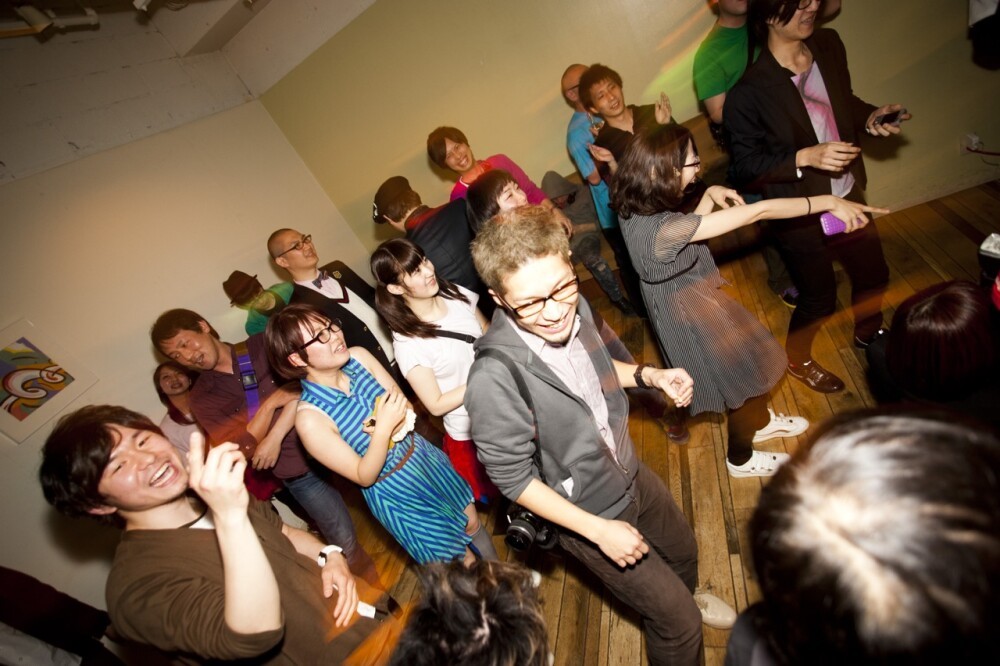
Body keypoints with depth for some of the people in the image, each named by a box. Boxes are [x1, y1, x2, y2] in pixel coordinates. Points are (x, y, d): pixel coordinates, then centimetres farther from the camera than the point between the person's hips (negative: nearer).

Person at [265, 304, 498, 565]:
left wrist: (395, 424, -27)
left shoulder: (359, 356, -14)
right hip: (394, 494, -4)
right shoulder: (310, 418, -28)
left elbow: (406, 411, -5)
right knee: (463, 561, 13)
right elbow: (364, 476, -21)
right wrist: (384, 428, -35)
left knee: (473, 523, 23)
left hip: (424, 456, 5)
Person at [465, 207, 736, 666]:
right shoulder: (494, 378, -38)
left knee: (683, 552, 32)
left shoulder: (573, 308, -17)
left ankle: (686, 598, 67)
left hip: (631, 474, 7)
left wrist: (648, 375, -11)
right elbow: (512, 477, -24)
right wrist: (598, 530, -21)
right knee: (679, 625, 12)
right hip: (589, 515, -6)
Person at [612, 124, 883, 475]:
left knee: (751, 361, 29)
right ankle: (741, 459, 44)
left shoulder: (635, 209, -11)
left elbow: (688, 227, 8)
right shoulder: (662, 227, -37)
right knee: (749, 378, 17)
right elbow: (757, 212, -31)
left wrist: (710, 195, -8)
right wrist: (829, 202, -22)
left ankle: (759, 422, 58)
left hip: (685, 305, 8)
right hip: (693, 315, -8)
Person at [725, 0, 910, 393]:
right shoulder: (749, 92, -23)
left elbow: (844, 102, 12)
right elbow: (745, 165, -19)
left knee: (873, 273, 24)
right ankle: (797, 359, 41)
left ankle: (868, 336, 55)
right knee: (819, 298, 10)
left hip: (847, 196, 7)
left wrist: (870, 118, -7)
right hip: (801, 215, -6)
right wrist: (804, 157, -28)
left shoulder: (829, 45, -4)